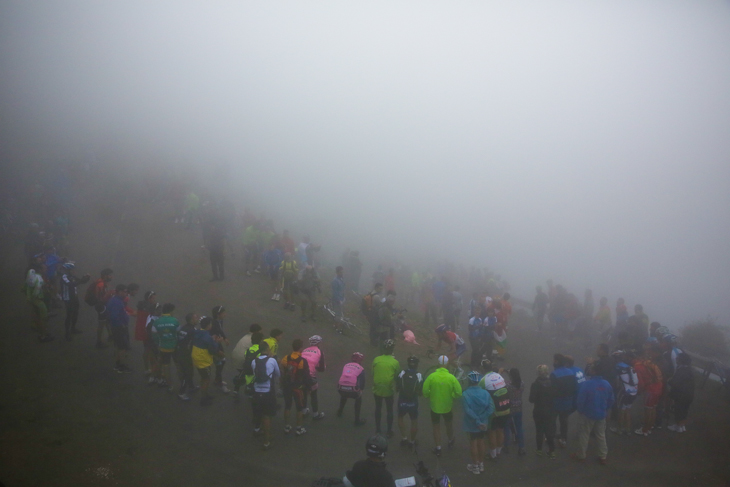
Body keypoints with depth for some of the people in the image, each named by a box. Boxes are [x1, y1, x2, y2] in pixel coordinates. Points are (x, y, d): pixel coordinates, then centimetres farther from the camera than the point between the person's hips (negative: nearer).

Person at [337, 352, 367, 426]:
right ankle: (357, 420, 28)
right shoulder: (361, 369, 12)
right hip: (352, 391, -4)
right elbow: (362, 383, 13)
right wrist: (360, 389, 37)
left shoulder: (346, 365, 22)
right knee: (359, 398, 30)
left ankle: (340, 412, 57)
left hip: (341, 389, 4)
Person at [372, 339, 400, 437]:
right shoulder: (395, 362, -15)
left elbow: (373, 374, -1)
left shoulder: (376, 360, -10)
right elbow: (397, 377, -5)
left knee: (378, 409, 21)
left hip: (377, 389, 2)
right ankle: (389, 431, 27)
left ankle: (377, 429, 34)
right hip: (389, 391, -2)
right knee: (390, 410, 17)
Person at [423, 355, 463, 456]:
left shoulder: (431, 376, -17)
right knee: (449, 425, 27)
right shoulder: (451, 377, -17)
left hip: (435, 406, -1)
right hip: (447, 406, 1)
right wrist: (451, 397, 5)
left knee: (436, 427, 17)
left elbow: (425, 391, -14)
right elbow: (458, 393, -15)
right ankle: (450, 442, 47)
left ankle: (438, 448, 21)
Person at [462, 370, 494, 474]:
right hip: (483, 423, 3)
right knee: (481, 441, 19)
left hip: (471, 424, -3)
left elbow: (468, 410, -27)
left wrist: (477, 422, -21)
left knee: (473, 443, 12)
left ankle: (475, 466, 24)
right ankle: (481, 464, 33)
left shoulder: (465, 394, -21)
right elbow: (491, 408, -16)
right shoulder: (485, 393, -11)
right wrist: (482, 420, -17)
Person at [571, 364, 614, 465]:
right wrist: (605, 410, 16)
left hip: (587, 414, -4)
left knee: (583, 435, 12)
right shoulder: (606, 384, -8)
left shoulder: (586, 384, -25)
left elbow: (580, 400, -20)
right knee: (601, 436, 19)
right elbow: (611, 400, 2)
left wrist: (580, 410, -1)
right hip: (601, 415, 4)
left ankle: (581, 455, 25)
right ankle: (603, 457, 28)